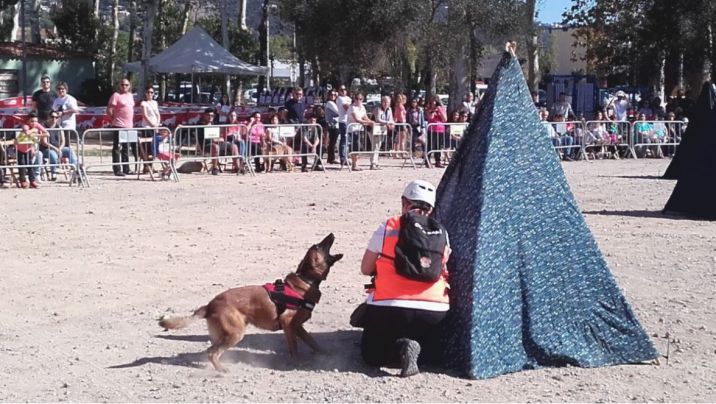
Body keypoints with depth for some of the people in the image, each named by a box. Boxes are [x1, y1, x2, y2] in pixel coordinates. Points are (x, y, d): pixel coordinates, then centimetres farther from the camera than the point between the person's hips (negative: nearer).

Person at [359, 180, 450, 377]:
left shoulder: (387, 228, 1)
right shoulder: (441, 233, 6)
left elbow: (365, 269, 9)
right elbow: (444, 270, 14)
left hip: (388, 309, -2)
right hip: (434, 311, 3)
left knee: (371, 354, 16)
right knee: (429, 353, 27)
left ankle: (400, 348, -13)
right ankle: (418, 353, -6)